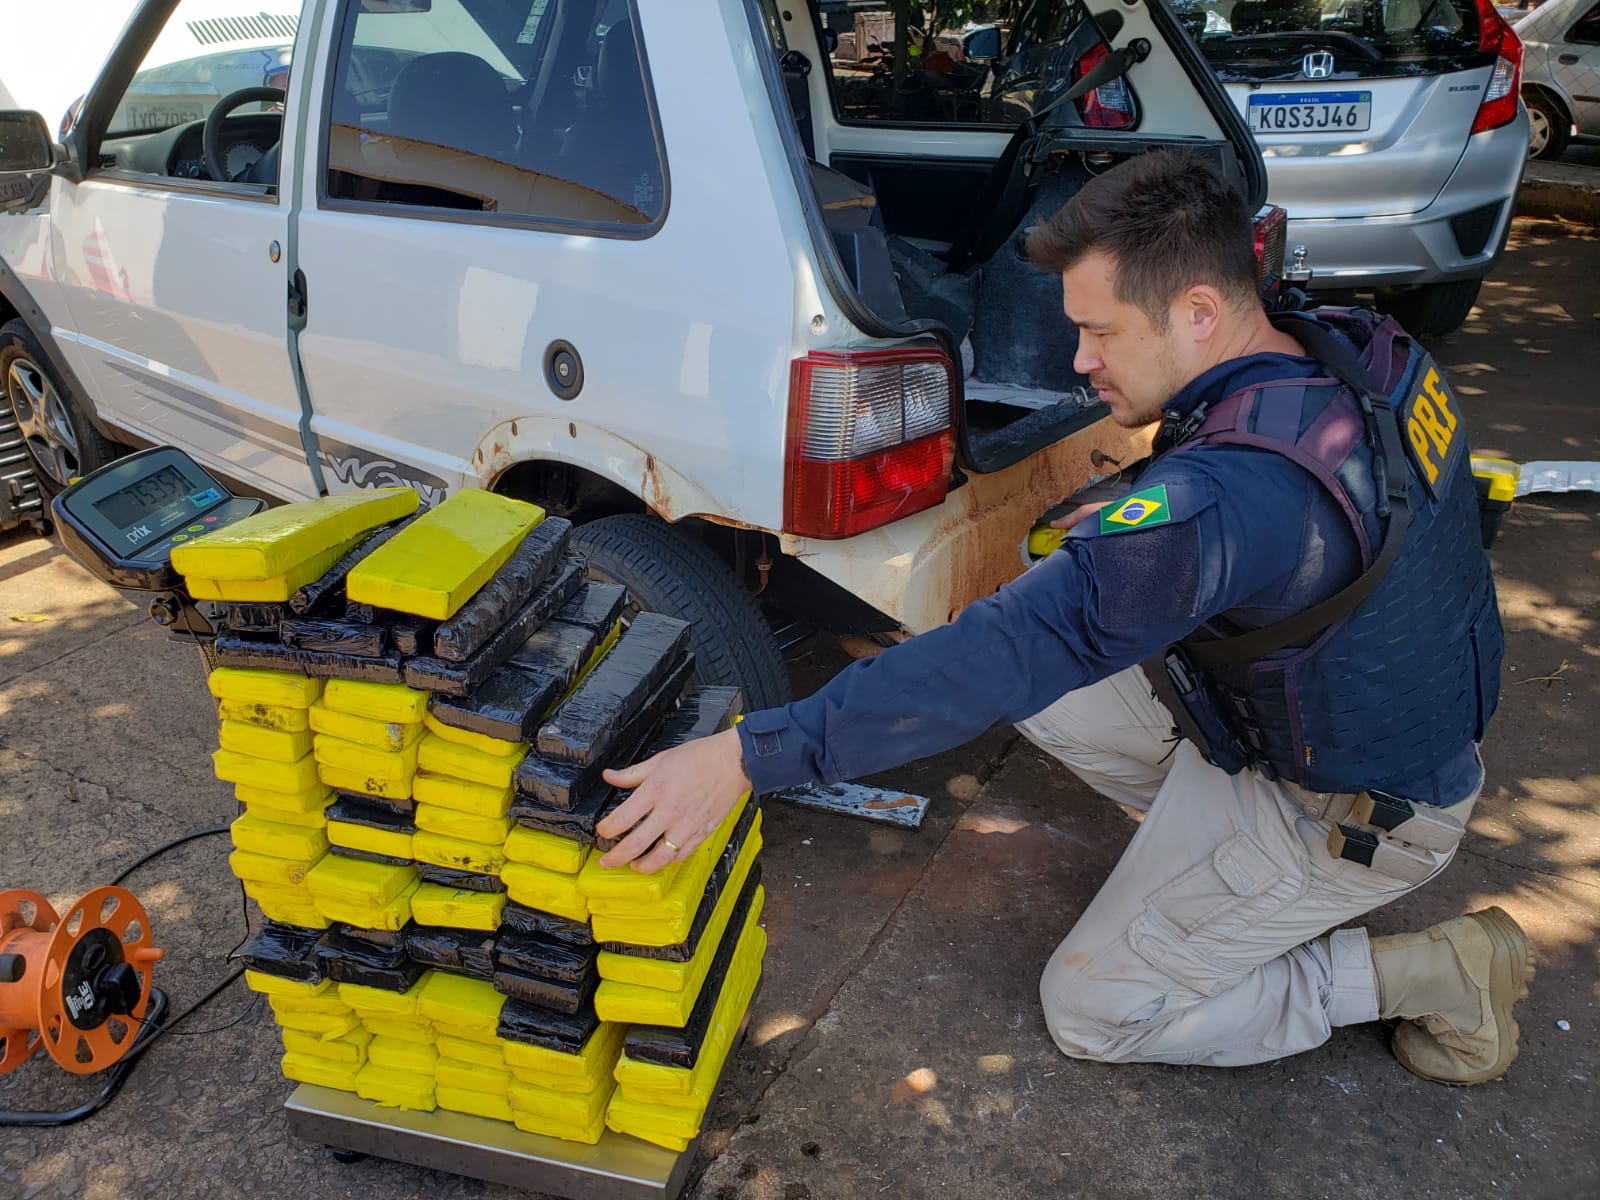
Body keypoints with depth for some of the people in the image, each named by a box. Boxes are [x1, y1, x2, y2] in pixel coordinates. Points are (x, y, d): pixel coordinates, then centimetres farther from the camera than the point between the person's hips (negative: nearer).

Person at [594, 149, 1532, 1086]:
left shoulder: (1234, 491, -37)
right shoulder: (1363, 349, -8)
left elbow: (1026, 637, -44)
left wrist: (750, 756, -44)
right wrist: (1132, 527, -1)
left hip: (1358, 815, -8)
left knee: (1092, 1012, 4)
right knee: (1042, 687, 3)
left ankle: (1431, 977, 7)